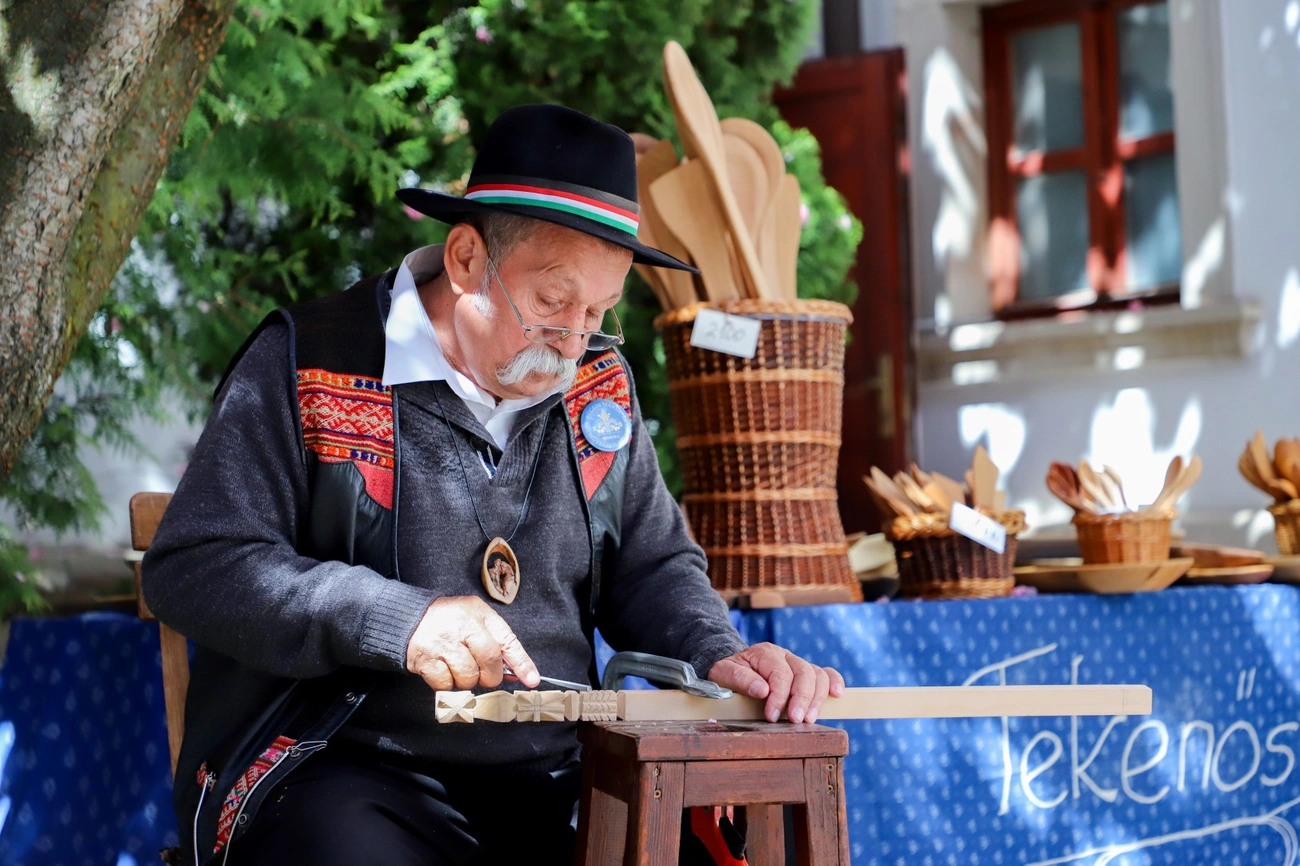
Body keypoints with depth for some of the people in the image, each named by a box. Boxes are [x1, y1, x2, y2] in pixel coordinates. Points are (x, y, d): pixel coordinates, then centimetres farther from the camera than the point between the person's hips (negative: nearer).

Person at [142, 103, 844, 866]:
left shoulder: (600, 385, 12)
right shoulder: (308, 367, -4)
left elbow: (653, 566, 22)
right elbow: (190, 568, -9)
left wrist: (717, 656, -1)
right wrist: (396, 618, -21)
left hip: (550, 781, 5)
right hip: (348, 775, -5)